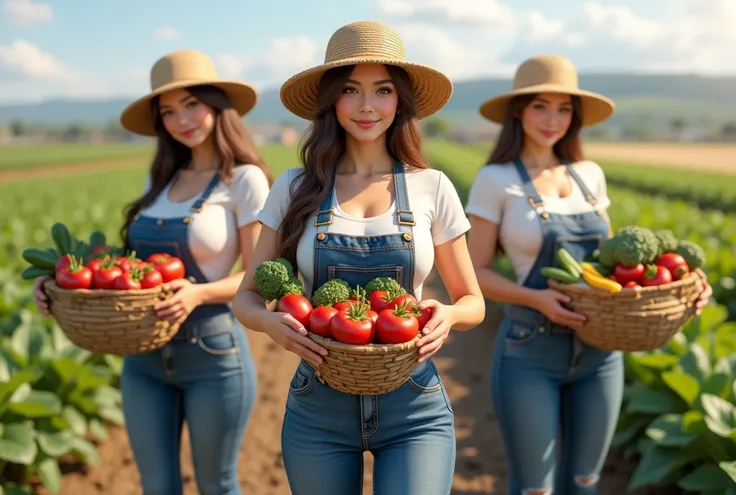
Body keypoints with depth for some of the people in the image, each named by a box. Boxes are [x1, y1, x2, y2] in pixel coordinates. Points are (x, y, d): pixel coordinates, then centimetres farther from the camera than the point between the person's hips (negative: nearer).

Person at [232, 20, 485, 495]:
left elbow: (473, 301, 7)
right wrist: (270, 322, -18)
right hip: (317, 409, 1)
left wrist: (449, 315, -16)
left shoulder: (432, 188, -1)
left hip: (414, 410, -1)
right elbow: (246, 297, 4)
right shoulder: (295, 189, 0)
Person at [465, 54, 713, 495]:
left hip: (599, 353, 5)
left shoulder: (590, 175, 6)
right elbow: (476, 273, -7)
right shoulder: (496, 181, -8)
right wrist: (535, 297, -23)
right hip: (530, 355, -5)